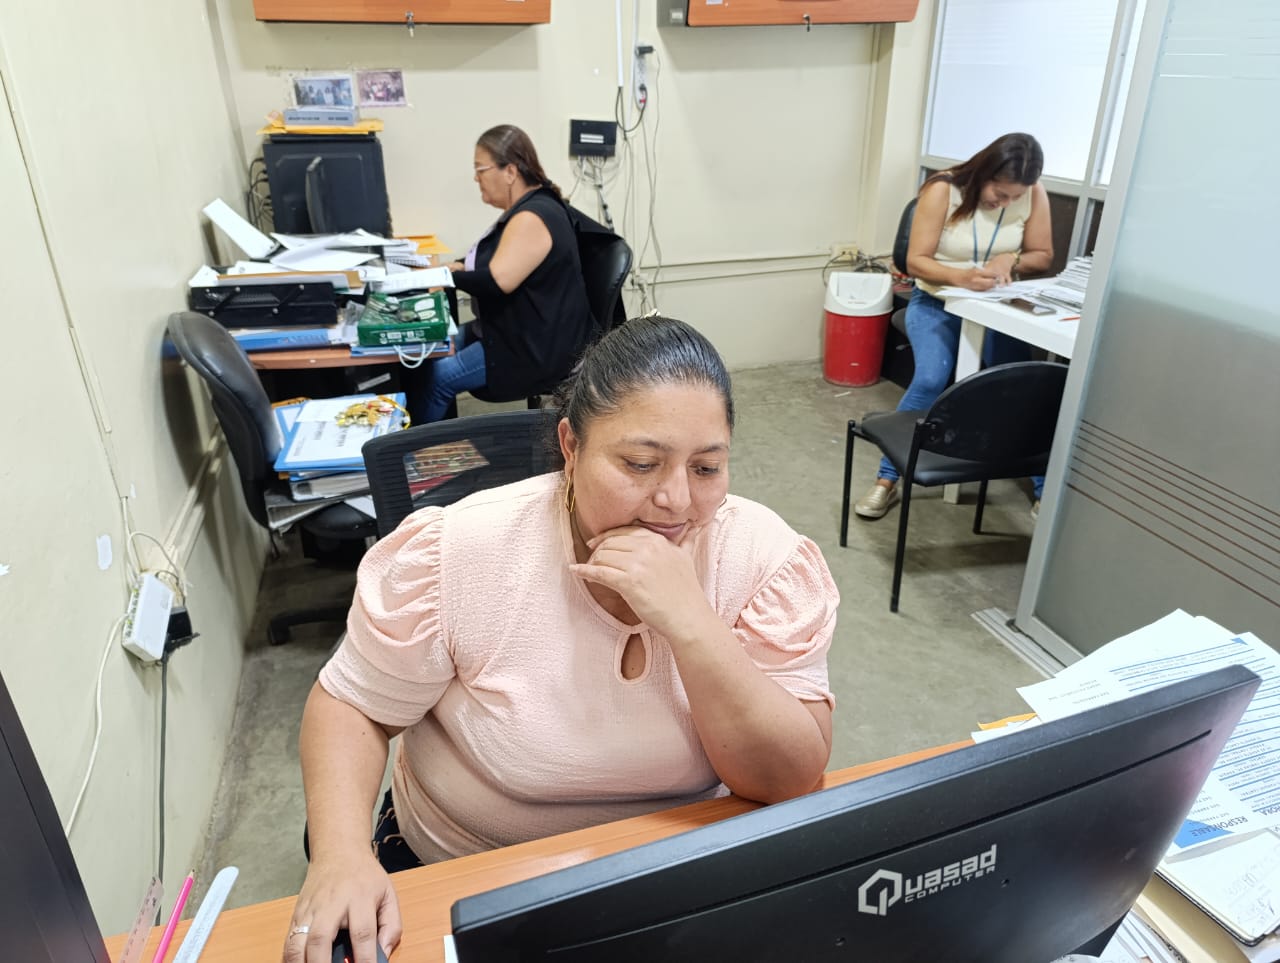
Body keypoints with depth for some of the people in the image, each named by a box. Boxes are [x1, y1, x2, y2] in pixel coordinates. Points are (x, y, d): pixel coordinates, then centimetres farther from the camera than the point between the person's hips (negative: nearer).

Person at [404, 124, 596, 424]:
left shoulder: (533, 217, -21)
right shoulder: (526, 209, 11)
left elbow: (498, 282, -28)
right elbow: (497, 265, 21)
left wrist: (447, 276, -12)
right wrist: (459, 266, 4)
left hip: (541, 348, -10)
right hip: (518, 332, 10)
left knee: (437, 376, -18)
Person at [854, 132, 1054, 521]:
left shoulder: (1033, 195, -6)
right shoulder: (942, 190, -14)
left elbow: (1043, 256, 4)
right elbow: (916, 260, -15)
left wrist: (1011, 260, -18)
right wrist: (961, 276, -33)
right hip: (937, 303, -2)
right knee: (929, 381, -27)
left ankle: (1045, 488, -3)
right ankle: (886, 481, -16)